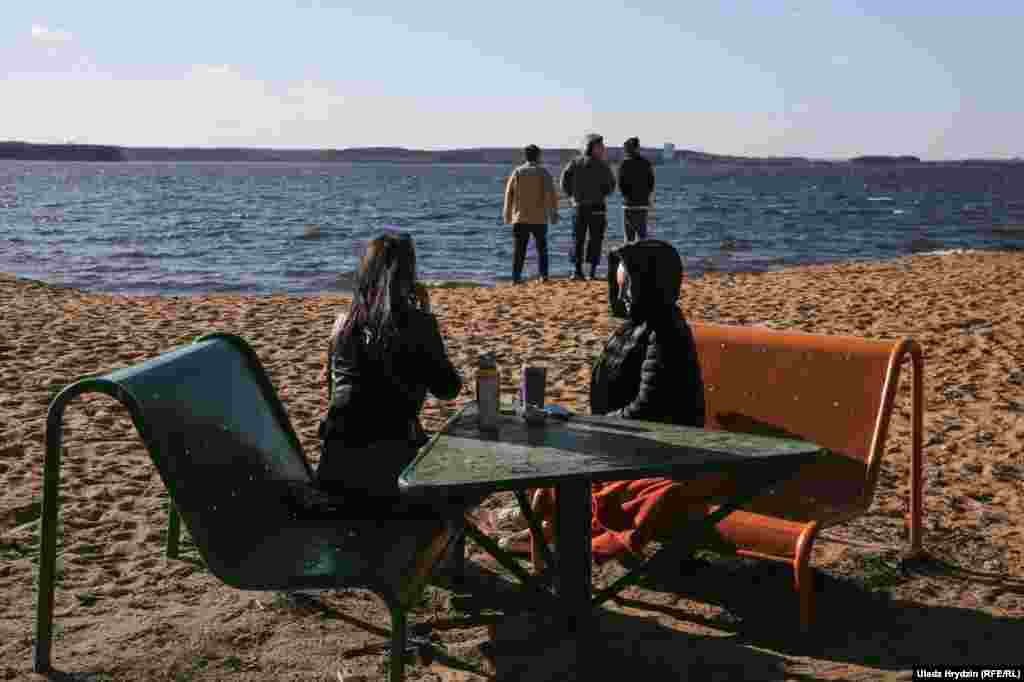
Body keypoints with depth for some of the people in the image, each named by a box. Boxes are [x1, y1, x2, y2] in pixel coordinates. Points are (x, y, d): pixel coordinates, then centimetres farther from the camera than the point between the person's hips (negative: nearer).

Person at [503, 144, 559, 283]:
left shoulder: (517, 172, 3)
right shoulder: (543, 172, -1)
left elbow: (509, 194, 2)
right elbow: (551, 194, -9)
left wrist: (508, 214, 10)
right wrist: (554, 213, -6)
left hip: (520, 217, 1)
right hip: (539, 218, -1)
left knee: (519, 249, 6)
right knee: (541, 248, 12)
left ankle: (516, 277, 0)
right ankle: (543, 275, 2)